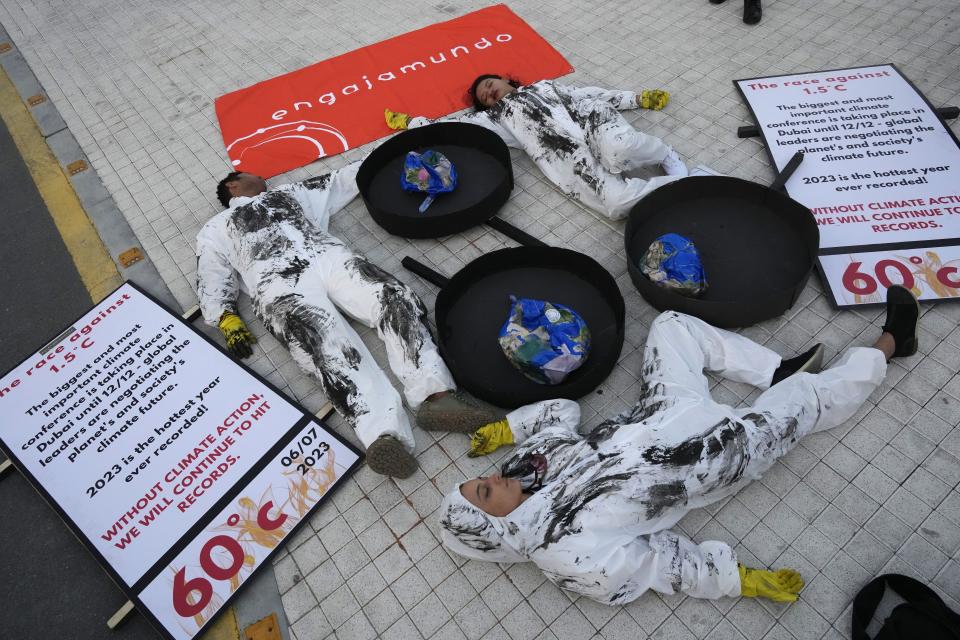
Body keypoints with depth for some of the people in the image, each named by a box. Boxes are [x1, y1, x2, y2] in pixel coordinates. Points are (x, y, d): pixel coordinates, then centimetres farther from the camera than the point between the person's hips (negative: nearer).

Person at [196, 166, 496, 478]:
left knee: (395, 298, -28)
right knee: (330, 351, -32)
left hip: (331, 258, 4)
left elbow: (340, 180, 45)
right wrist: (229, 321, -2)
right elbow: (211, 283, 18)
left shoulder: (289, 192, 43)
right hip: (281, 285, -3)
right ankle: (384, 436, -51)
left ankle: (436, 395, -43)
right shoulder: (215, 231, 32)